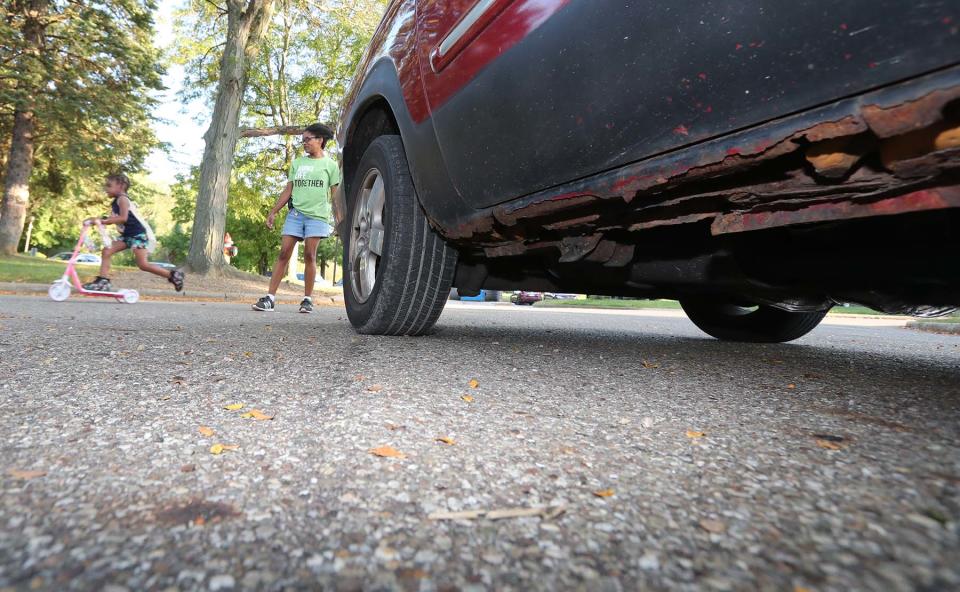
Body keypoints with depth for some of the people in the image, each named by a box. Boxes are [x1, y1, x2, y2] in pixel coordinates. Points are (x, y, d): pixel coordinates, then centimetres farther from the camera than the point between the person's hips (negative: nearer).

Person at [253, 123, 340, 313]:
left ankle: (308, 299, 4)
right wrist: (273, 211, 13)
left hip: (317, 215, -3)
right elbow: (288, 190, 18)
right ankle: (270, 298, -6)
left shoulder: (330, 165, 7)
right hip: (295, 213, 4)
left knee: (309, 255, -6)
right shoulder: (297, 163, 19)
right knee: (283, 253, -4)